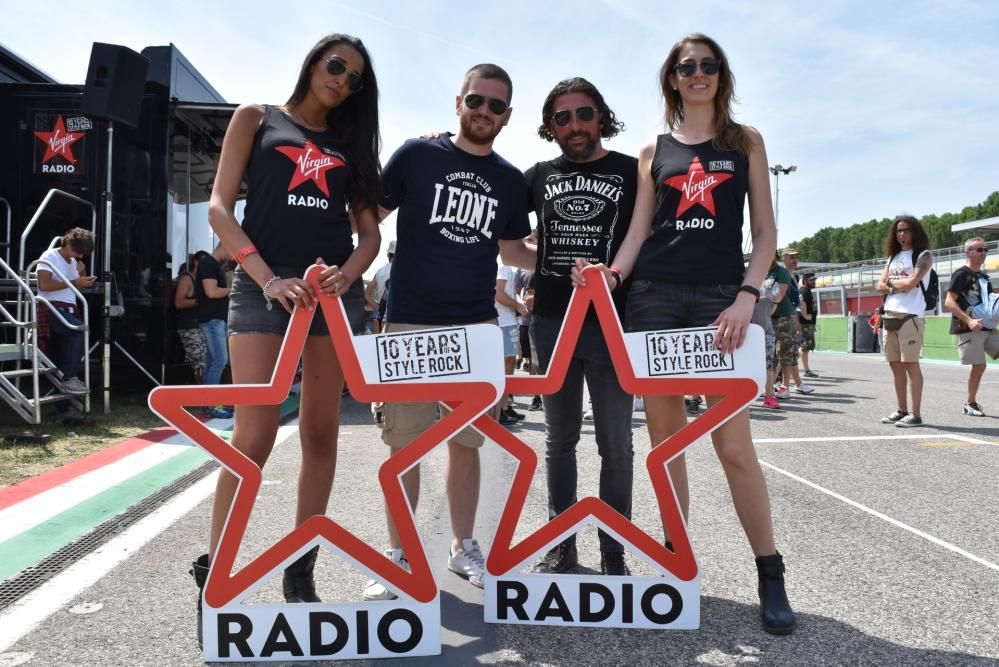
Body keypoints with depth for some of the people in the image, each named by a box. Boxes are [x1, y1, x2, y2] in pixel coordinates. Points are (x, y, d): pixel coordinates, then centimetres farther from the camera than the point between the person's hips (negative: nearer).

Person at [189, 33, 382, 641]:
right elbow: (220, 207, 2)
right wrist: (268, 279, -12)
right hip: (264, 286, -3)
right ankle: (213, 573, 3)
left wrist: (345, 277, -10)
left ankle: (301, 570, 14)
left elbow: (370, 231, 12)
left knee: (321, 435, 3)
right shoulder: (258, 118, 12)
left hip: (336, 290, 3)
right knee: (254, 437, -12)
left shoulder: (350, 141, 19)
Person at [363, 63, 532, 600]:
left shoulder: (510, 181, 10)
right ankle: (398, 554, 16)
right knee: (405, 443, 2)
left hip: (478, 326, 3)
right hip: (410, 322, -2)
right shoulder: (417, 154, 1)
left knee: (466, 442, 10)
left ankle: (464, 546, 26)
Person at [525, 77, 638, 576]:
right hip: (552, 324, 3)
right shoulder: (539, 176, 11)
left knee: (615, 444, 4)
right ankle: (561, 546, 24)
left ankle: (614, 554, 16)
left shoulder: (632, 172, 3)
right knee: (559, 440, 11)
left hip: (612, 326, -3)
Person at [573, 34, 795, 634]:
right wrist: (613, 274, -11)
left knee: (733, 443, -8)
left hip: (720, 296, -2)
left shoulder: (746, 141, 13)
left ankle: (771, 576, 7)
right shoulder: (653, 151, 15)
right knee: (665, 439, 3)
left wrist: (746, 297, -10)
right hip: (654, 296, 2)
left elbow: (765, 232, 5)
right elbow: (638, 232, 10)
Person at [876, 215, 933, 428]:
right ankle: (901, 410, 16)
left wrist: (891, 282, 3)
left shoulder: (923, 256, -1)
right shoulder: (893, 257, 19)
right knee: (895, 364, 8)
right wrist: (900, 286, -6)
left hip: (910, 316, -7)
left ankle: (915, 414, -4)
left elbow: (911, 283, -14)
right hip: (890, 315, 7)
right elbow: (880, 286, 10)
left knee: (911, 364, -7)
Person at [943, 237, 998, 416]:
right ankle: (970, 405, 9)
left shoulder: (983, 277, 17)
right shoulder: (961, 274, -7)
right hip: (968, 328, -8)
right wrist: (968, 320, -26)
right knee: (979, 365, -6)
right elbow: (949, 303, -16)